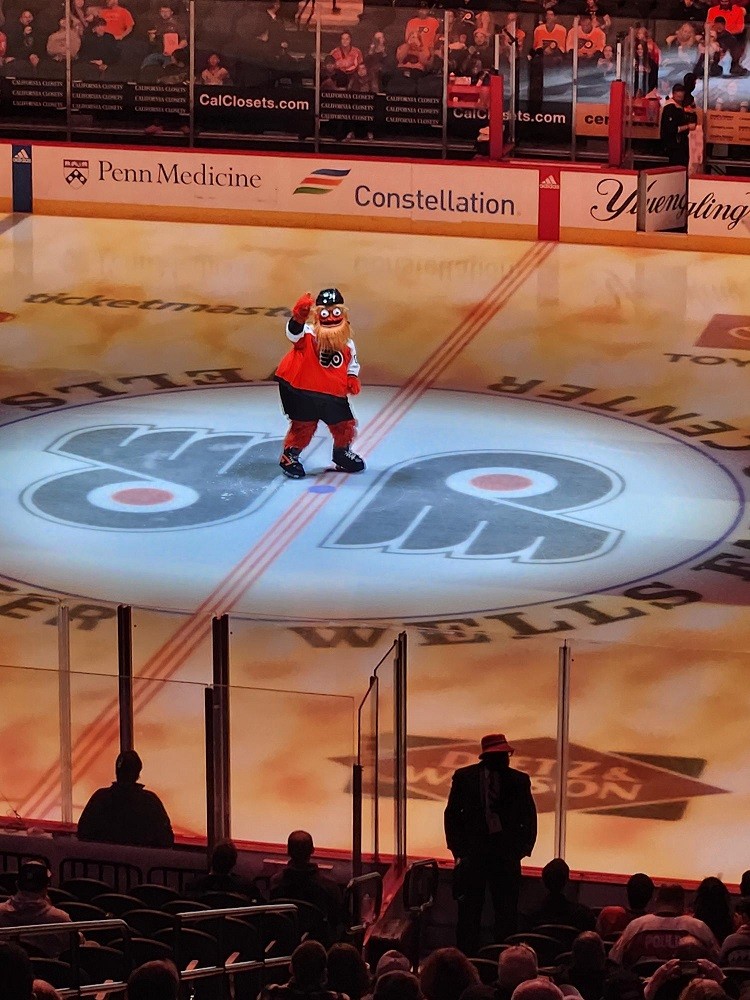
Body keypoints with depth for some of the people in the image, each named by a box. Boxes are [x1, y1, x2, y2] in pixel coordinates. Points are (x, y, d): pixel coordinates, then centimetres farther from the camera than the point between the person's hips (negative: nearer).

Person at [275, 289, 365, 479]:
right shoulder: (308, 335, -14)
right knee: (303, 426, -7)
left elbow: (352, 364, 19)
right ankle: (289, 457, 14)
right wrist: (298, 317, -56)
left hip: (334, 395, 5)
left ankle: (342, 453, 39)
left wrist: (352, 379, -1)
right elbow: (294, 332, -36)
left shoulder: (347, 344, 3)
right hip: (302, 392, -5)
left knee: (345, 425, 12)